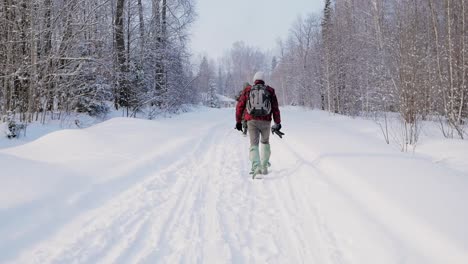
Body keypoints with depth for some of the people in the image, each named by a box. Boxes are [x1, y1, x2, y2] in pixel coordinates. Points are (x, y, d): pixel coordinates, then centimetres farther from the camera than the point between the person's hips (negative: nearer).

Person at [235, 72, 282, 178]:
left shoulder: (247, 90, 7)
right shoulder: (270, 91, 6)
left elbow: (240, 106, 6)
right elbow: (275, 108, 4)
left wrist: (238, 121, 13)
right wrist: (277, 123, 10)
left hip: (252, 121, -1)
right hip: (265, 121, 1)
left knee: (254, 144, -2)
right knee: (265, 142, 22)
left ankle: (256, 166, -22)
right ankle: (265, 166, 22)